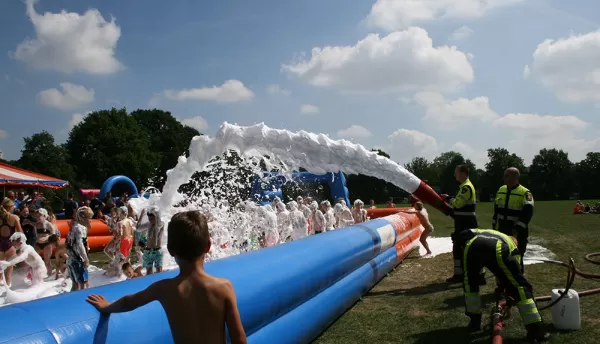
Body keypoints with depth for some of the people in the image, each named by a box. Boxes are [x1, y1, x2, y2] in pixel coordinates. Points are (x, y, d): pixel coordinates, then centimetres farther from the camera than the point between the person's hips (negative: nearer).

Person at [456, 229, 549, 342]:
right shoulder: (512, 247, 41)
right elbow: (514, 276, 43)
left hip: (471, 246, 2)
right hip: (498, 250, -2)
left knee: (470, 283, 30)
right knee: (521, 287, 15)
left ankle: (475, 320, 37)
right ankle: (535, 329, 16)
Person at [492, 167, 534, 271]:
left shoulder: (524, 193, -11)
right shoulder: (501, 190, 10)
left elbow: (527, 213, -18)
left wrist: (518, 229, -22)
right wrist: (494, 226, 13)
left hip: (517, 234, -6)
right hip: (501, 232, 6)